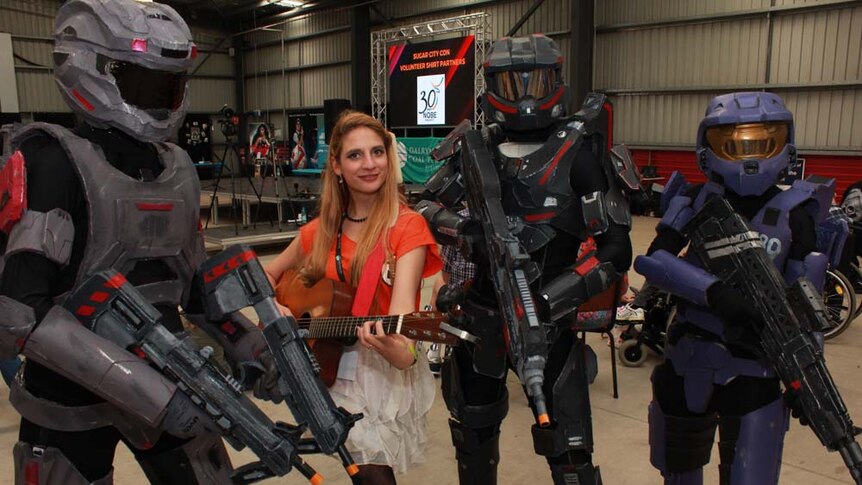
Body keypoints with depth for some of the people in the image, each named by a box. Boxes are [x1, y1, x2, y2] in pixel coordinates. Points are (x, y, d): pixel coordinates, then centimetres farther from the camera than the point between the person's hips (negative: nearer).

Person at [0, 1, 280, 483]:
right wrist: (144, 387, -27)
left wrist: (246, 344, 2)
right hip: (70, 403, -5)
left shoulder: (179, 167, 5)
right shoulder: (54, 162, -15)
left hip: (171, 383, 6)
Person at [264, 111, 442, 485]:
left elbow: (401, 304, -23)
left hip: (385, 370, -3)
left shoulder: (408, 226, -10)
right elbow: (269, 275, 17)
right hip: (330, 366, 3)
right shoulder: (320, 231, 4)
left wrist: (395, 348, -43)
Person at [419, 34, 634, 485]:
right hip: (479, 311, 4)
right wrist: (464, 230, -15)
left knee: (567, 448, -2)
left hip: (546, 316, -4)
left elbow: (616, 250, -13)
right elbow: (425, 208, 6)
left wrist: (551, 299, -23)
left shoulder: (578, 153, -11)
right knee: (473, 429, 21)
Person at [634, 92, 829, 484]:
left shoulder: (792, 215, -4)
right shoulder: (695, 202, -2)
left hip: (753, 375, -2)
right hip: (684, 367, 2)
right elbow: (651, 260, -17)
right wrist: (715, 291, -32)